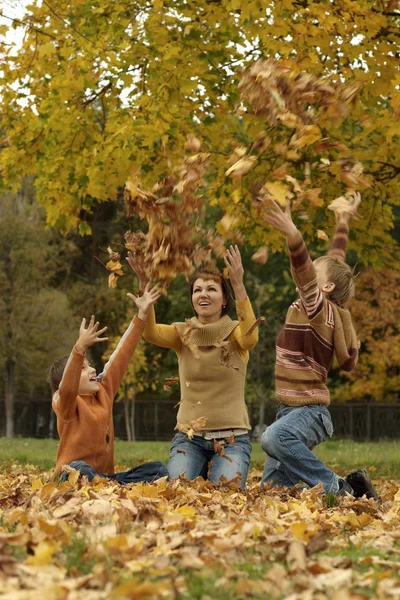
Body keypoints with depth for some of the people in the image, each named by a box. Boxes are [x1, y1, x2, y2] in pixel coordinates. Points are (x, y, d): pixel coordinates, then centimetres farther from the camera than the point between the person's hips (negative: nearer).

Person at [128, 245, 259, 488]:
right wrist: (145, 284, -32)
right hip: (189, 437, 2)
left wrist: (239, 285, -37)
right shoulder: (183, 334, 4)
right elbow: (150, 332, -17)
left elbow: (250, 337, -27)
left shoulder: (235, 333, -2)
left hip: (231, 438, -2)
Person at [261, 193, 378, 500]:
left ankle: (338, 488, -28)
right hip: (291, 410, 9)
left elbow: (305, 270, -29)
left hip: (310, 411, -9)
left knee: (274, 437, -40)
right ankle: (349, 484, 13)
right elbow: (335, 261, 25)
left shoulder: (321, 307, -10)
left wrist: (293, 234, -46)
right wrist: (344, 220, 36)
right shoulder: (324, 308, 12)